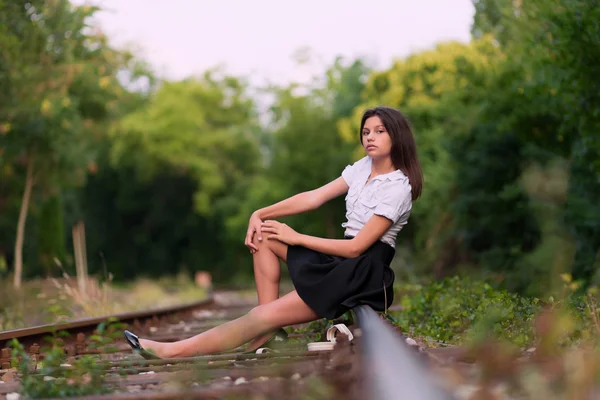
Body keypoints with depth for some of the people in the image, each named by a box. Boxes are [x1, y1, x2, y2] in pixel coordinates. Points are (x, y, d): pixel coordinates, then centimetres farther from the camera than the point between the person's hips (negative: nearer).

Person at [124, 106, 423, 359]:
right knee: (264, 237, 1)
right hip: (340, 259, 9)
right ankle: (270, 329, -7)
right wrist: (259, 215, -7)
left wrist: (296, 238, -11)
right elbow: (314, 197, 3)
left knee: (267, 315, -17)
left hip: (364, 272, -9)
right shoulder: (363, 167, 10)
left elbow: (356, 246, -18)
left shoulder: (397, 188, -15)